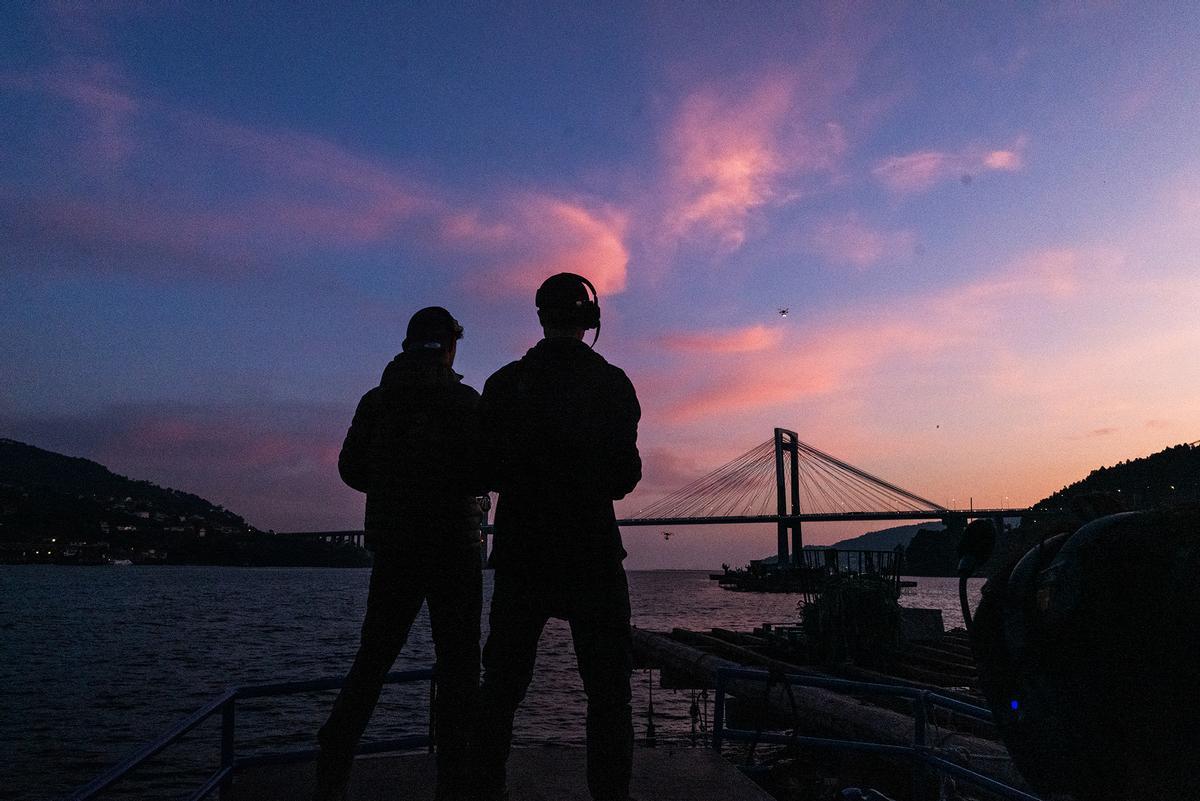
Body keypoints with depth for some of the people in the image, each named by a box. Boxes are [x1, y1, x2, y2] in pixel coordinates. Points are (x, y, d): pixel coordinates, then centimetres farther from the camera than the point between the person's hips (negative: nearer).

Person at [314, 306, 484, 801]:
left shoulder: (376, 401, 7)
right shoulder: (462, 399, -7)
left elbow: (351, 470, 7)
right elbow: (479, 472, -14)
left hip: (391, 546, 4)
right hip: (452, 545, -4)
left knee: (372, 659, 14)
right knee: (457, 666, 4)